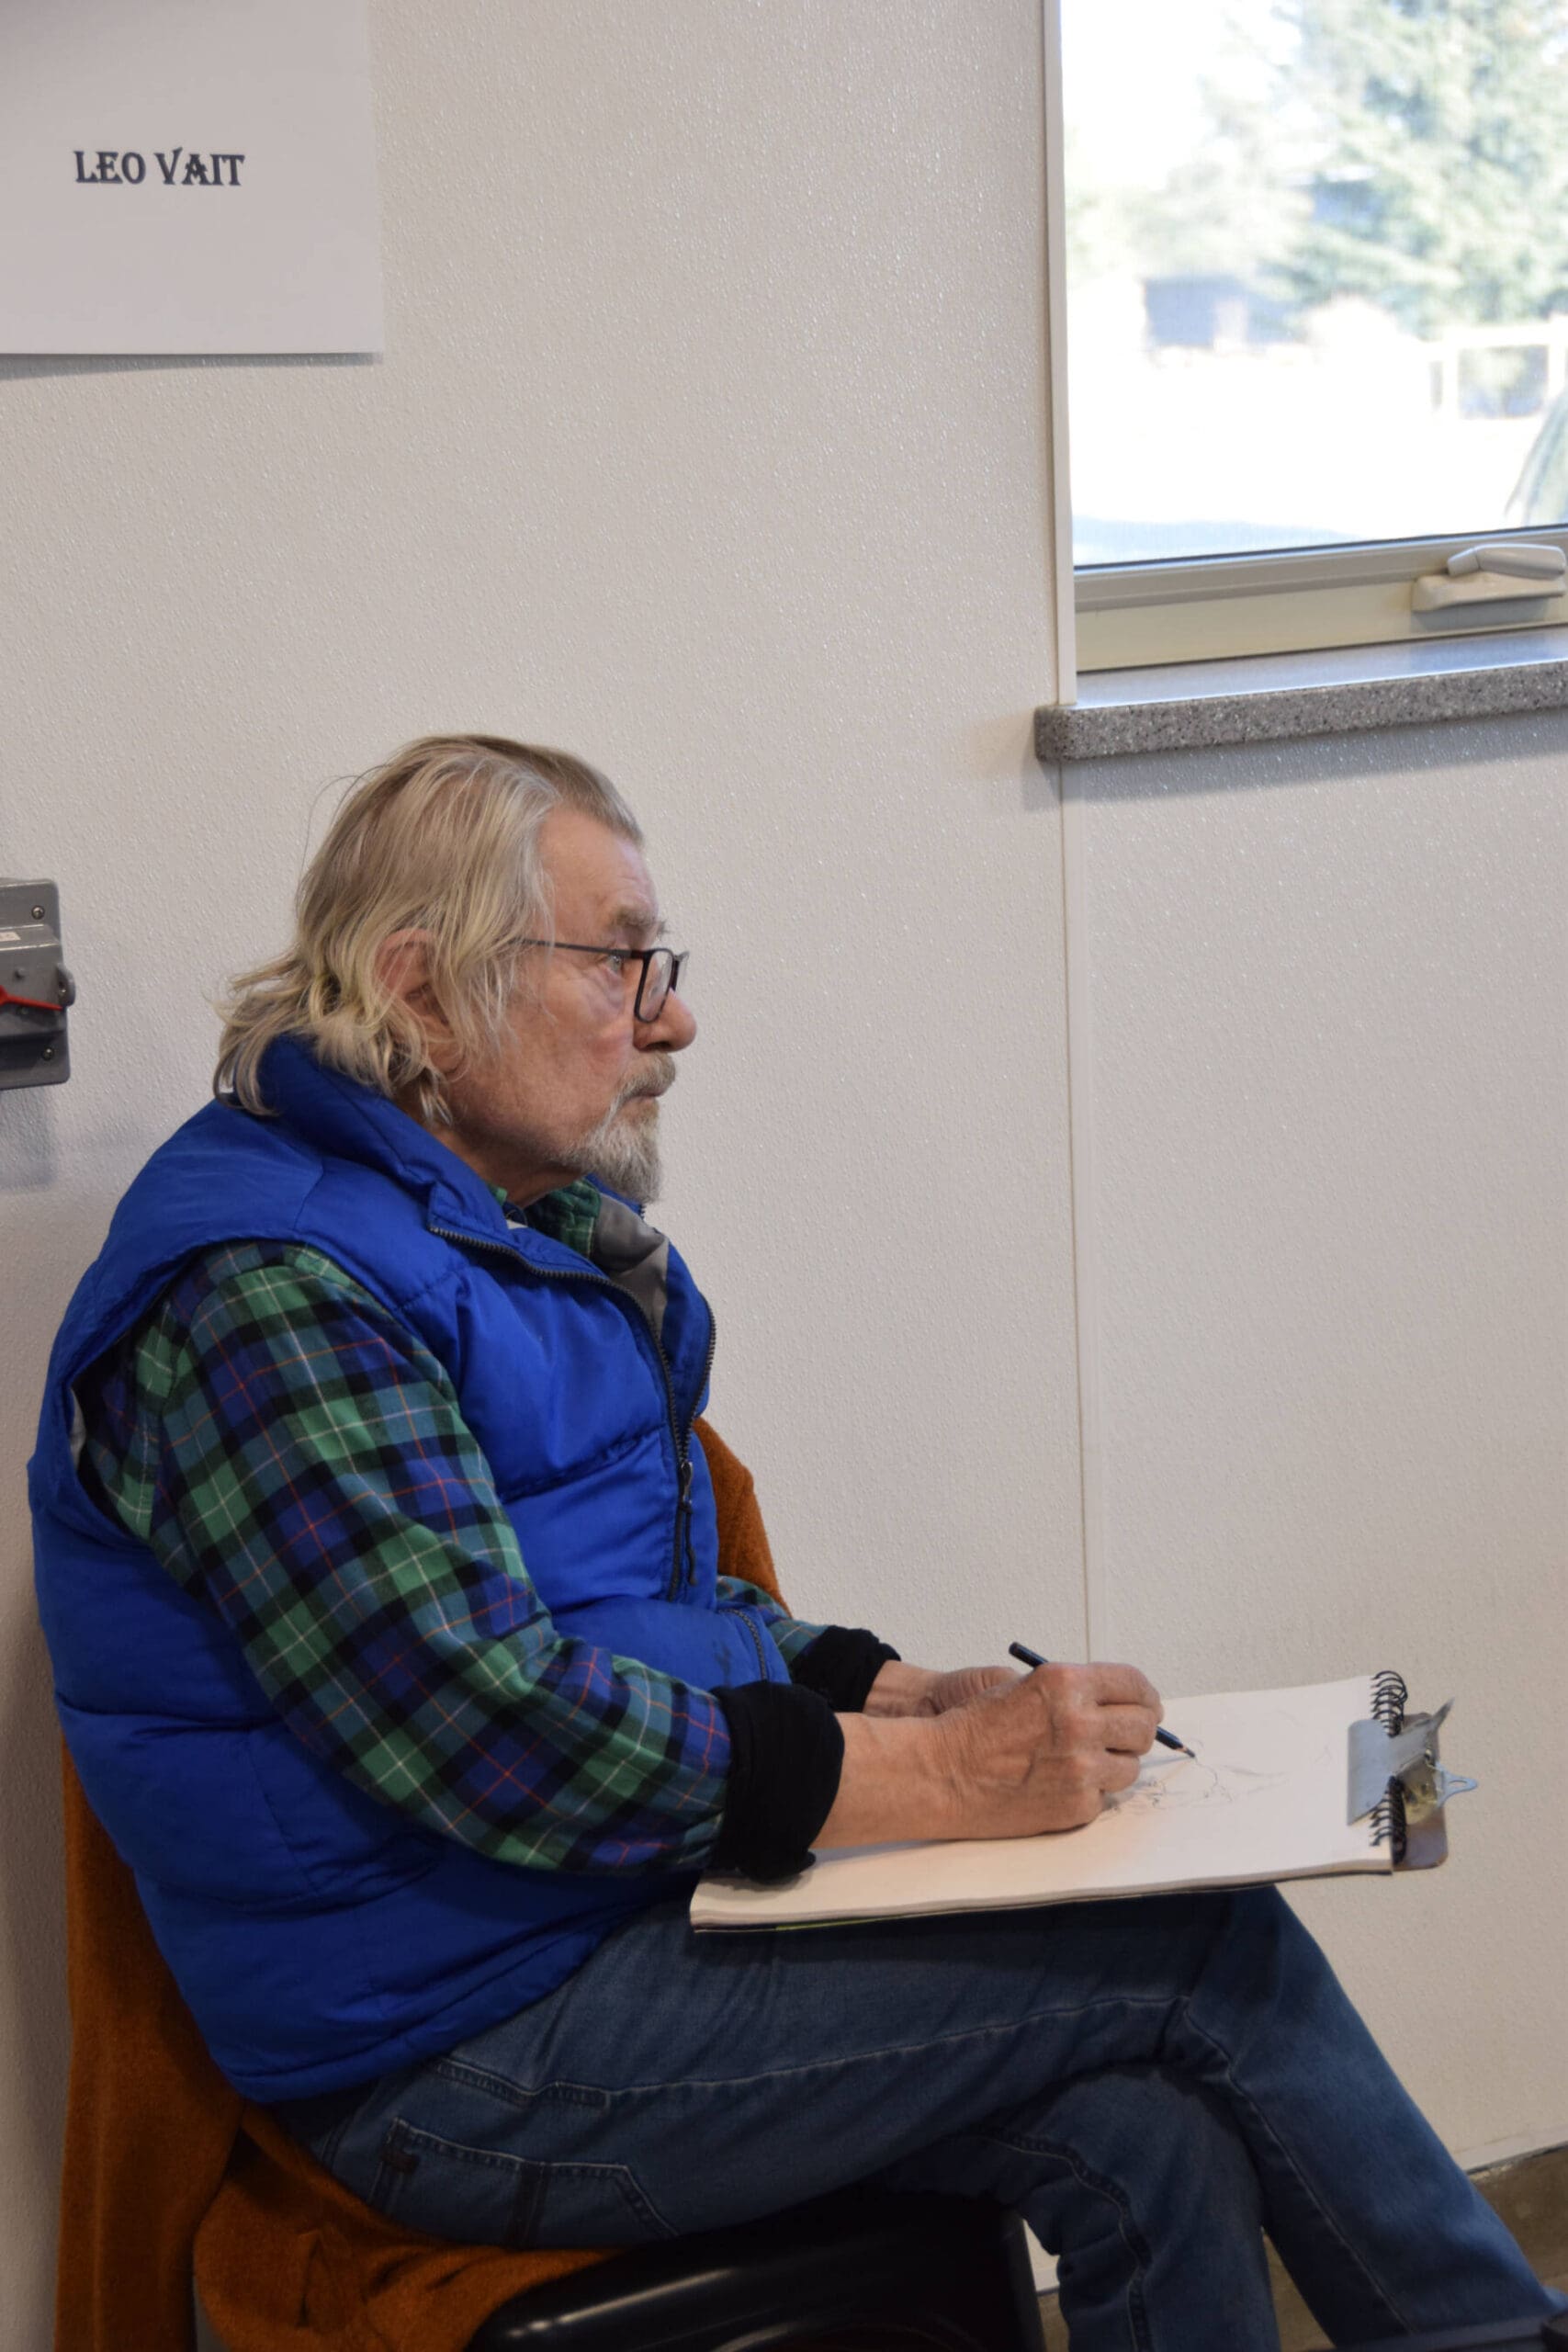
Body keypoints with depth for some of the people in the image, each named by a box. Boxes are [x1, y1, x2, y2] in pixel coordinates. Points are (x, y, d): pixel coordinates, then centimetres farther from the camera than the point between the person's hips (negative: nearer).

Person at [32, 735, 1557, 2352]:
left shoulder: (525, 1232, 15)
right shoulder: (265, 1290, -18)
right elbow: (487, 1724, -25)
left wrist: (917, 1699, 3)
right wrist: (946, 1778, -23)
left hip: (616, 1916, 9)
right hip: (459, 2059, -9)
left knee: (1149, 2145, -13)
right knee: (1213, 1945, -12)